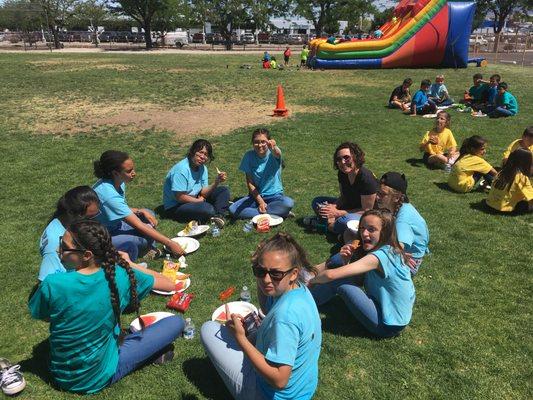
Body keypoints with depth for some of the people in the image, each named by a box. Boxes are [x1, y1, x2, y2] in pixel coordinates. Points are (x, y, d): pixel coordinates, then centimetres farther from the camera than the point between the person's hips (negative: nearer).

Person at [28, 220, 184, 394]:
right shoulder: (120, 276, -22)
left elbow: (38, 315, 0)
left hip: (62, 375, 2)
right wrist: (129, 264, 3)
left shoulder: (52, 284, -24)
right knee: (176, 322, 5)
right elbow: (170, 285, -6)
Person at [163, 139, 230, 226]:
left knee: (224, 190, -2)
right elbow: (179, 197, -23)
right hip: (175, 207, -9)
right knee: (207, 209, -36)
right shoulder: (181, 169, -23)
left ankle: (219, 215, -18)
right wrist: (199, 201, -12)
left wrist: (217, 182, -20)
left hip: (194, 200, 9)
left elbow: (204, 192, -4)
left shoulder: (202, 168, 2)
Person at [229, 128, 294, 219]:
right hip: (256, 195, 3)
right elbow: (250, 182, -5)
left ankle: (256, 211, -16)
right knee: (233, 209, -22)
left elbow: (277, 154, -39)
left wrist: (274, 148, -65)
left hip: (274, 195, -2)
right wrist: (260, 201, -15)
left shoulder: (272, 153, -12)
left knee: (289, 203, -34)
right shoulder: (249, 156, -6)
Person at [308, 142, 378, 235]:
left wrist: (337, 213, -25)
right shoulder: (342, 173, -6)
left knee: (346, 221, -38)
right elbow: (343, 197, 6)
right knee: (316, 202, 5)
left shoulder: (366, 178, -28)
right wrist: (333, 206, -17)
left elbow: (366, 210, -23)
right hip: (350, 208, 8)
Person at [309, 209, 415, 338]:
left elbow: (331, 275, -30)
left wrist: (312, 281, -11)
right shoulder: (390, 250, 1)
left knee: (339, 282, -18)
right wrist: (347, 259, -12)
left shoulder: (379, 256, -26)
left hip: (388, 326, -9)